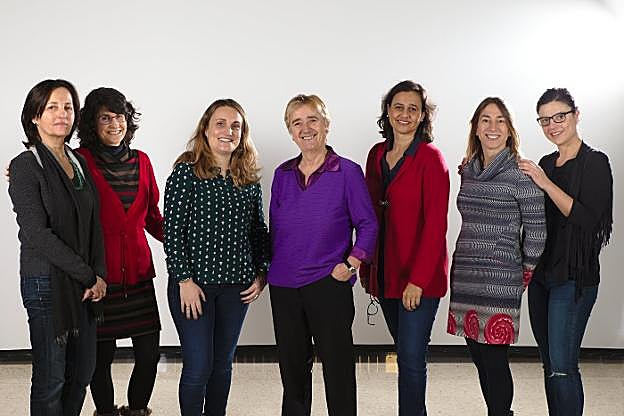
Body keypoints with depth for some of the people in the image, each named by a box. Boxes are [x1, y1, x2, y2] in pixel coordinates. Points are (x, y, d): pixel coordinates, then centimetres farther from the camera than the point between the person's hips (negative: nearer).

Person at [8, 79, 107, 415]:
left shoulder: (79, 162, 11)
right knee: (51, 378, 3)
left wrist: (99, 274, -3)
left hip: (86, 283, 7)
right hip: (47, 283, -6)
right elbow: (38, 235, -16)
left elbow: (93, 223, 11)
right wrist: (89, 275, -14)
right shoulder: (25, 167, -10)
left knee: (82, 373, 13)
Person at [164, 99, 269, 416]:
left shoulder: (250, 179, 8)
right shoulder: (186, 171, -6)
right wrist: (184, 280, -13)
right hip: (194, 284, -4)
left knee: (223, 363, 14)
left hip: (236, 284, 5)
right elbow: (172, 230, -9)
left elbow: (259, 230, 15)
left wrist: (262, 273, 5)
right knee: (198, 367, -3)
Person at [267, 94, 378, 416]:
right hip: (283, 286, 4)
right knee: (292, 365, 14)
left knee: (337, 365, 3)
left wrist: (351, 263, -13)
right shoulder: (283, 174, 7)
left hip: (329, 285, -4)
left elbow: (368, 225, -2)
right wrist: (271, 271, 9)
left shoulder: (348, 172, -5)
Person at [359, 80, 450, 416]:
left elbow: (435, 224, -14)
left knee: (411, 358, -5)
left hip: (419, 277, -6)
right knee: (405, 352, 15)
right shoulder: (377, 154, 9)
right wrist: (365, 267, 8)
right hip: (385, 272, 6)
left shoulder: (431, 158, -9)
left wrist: (418, 279, -18)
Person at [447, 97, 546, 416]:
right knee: (479, 359, 11)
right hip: (464, 276, 6)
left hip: (500, 280, -6)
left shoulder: (521, 174, -7)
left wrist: (525, 272, 1)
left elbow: (536, 230, -5)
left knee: (494, 360, -4)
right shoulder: (468, 171, 10)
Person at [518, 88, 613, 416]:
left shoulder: (594, 163, -7)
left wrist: (546, 184, -21)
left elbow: (588, 219, -18)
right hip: (541, 273, 7)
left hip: (574, 277, -7)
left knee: (562, 367, -9)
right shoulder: (545, 164, 13)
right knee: (550, 364, 12)